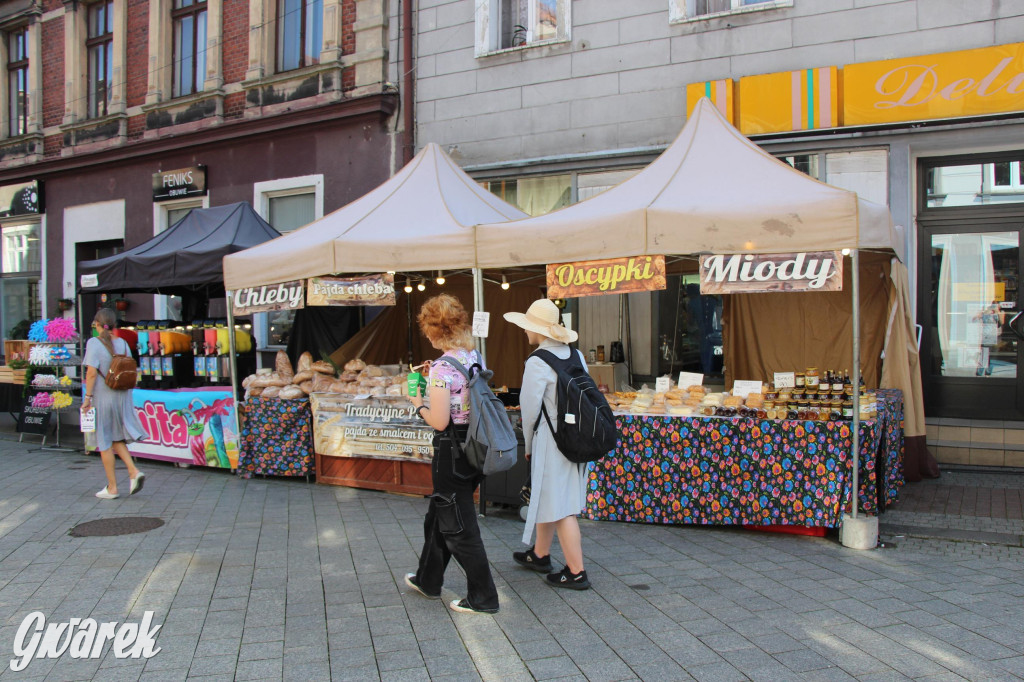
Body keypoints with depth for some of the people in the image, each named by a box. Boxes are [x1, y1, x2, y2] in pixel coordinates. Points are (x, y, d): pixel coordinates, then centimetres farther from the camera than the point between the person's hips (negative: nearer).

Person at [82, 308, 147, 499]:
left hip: (102, 397, -5)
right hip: (122, 397, 5)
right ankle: (134, 471, -1)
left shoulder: (94, 343, -10)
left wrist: (87, 397, -11)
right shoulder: (123, 343, 5)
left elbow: (92, 372, -17)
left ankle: (112, 487, 11)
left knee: (105, 442, 6)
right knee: (117, 439, 19)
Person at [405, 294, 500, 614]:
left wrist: (420, 406, -3)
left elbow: (440, 422, -22)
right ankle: (429, 579, 40)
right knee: (439, 515, 24)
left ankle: (483, 597, 14)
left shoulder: (442, 368, -21)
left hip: (451, 449, -9)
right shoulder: (476, 357, 4)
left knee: (459, 526, 5)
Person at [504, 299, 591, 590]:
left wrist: (528, 445, 4)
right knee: (547, 498, 22)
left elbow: (530, 409, -13)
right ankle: (540, 555, 36)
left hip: (551, 441, -8)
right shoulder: (576, 355, 5)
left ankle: (576, 572, 7)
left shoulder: (537, 363, -17)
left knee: (560, 507, 0)